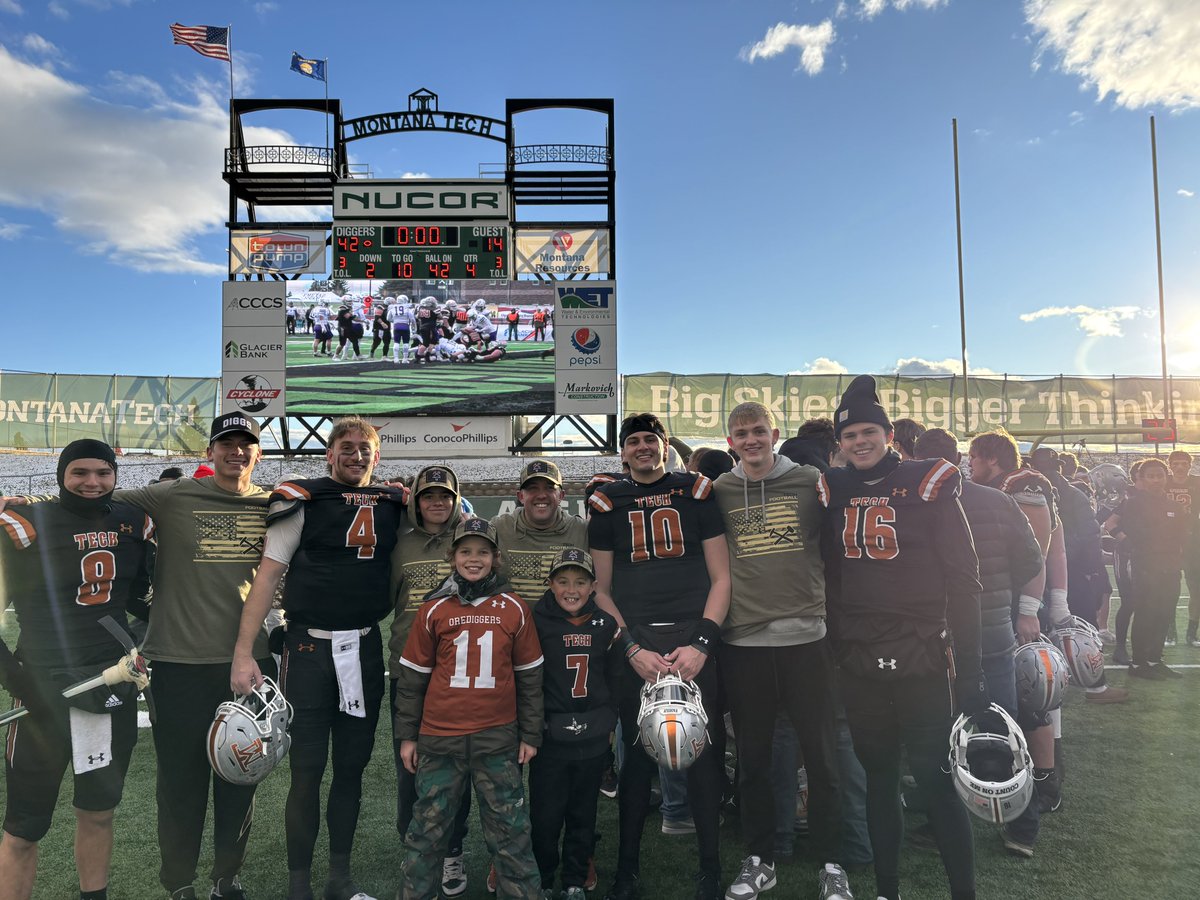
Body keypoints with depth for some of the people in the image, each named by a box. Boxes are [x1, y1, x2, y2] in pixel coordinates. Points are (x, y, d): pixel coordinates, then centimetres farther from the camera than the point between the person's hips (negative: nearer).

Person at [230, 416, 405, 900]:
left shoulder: (394, 504, 6)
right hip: (310, 648, -3)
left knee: (353, 765, 13)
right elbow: (267, 575, -9)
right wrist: (243, 653, -14)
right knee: (308, 770, 3)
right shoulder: (303, 501, -5)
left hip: (365, 648, 4)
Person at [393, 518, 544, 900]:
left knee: (511, 830, 7)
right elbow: (411, 676, 5)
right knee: (427, 828, 13)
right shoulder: (434, 609, 0)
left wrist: (530, 735, 6)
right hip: (439, 739, 1)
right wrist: (407, 735, 5)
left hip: (498, 739, 0)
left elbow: (529, 677, 6)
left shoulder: (514, 609, 1)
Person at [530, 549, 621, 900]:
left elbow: (614, 678, 11)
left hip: (593, 738, 3)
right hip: (550, 736, -3)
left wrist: (608, 721, 10)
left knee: (583, 814, 14)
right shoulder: (537, 622, -8)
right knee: (545, 815, 4)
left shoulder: (606, 625, 3)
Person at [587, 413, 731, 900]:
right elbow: (601, 590, 7)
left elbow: (721, 578, 3)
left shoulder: (696, 492, 5)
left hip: (694, 641, 0)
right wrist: (633, 649, -5)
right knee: (636, 756, 6)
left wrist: (701, 643, -8)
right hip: (634, 644, 1)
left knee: (705, 753, 2)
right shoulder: (608, 503, 8)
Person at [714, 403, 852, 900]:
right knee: (752, 758, 11)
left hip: (805, 636, -1)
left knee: (821, 754, 8)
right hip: (743, 641, 1)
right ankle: (759, 859, 29)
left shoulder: (810, 481, 3)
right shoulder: (719, 493, 5)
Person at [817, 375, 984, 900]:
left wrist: (970, 669, -9)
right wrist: (835, 644, 4)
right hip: (858, 665, 4)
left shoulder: (927, 485, -5)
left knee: (937, 780, 2)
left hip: (922, 663, -4)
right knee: (879, 779, 15)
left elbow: (963, 579, -6)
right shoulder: (832, 492, 5)